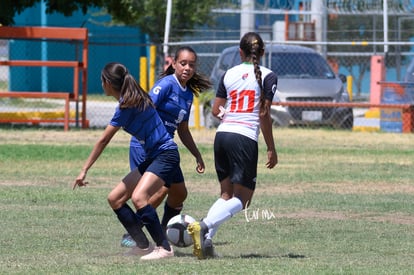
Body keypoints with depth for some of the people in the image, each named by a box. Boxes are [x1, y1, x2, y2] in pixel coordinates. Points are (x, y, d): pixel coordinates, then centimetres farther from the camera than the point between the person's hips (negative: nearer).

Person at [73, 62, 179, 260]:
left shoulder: (127, 105, -15)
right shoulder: (131, 101, 11)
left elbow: (103, 140, -11)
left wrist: (84, 170, -7)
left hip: (166, 155, -10)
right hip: (152, 158, 10)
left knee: (138, 197, -30)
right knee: (115, 199, 6)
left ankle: (165, 248, -25)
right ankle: (144, 246, 8)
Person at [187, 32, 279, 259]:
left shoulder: (229, 74, 11)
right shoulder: (267, 76, -2)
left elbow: (215, 110, 12)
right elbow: (264, 114, -7)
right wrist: (271, 149, -2)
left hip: (222, 135, 5)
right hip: (246, 138, -5)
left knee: (227, 195, 15)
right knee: (241, 200, 0)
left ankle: (206, 240, -4)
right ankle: (204, 226, -25)